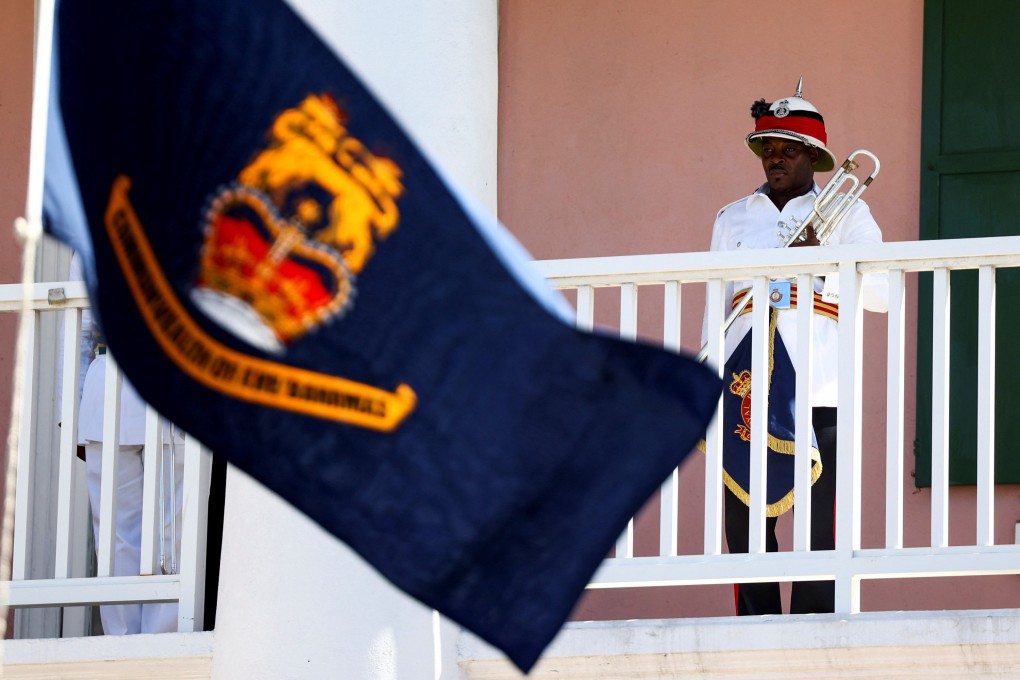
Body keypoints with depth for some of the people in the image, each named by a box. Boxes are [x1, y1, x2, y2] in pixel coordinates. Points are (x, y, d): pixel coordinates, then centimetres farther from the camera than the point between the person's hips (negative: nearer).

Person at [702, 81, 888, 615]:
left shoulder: (846, 214, 12)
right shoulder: (733, 219, 22)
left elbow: (882, 294, 2)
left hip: (817, 386, -3)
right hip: (743, 383, 3)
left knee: (819, 521, -9)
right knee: (744, 519, -2)